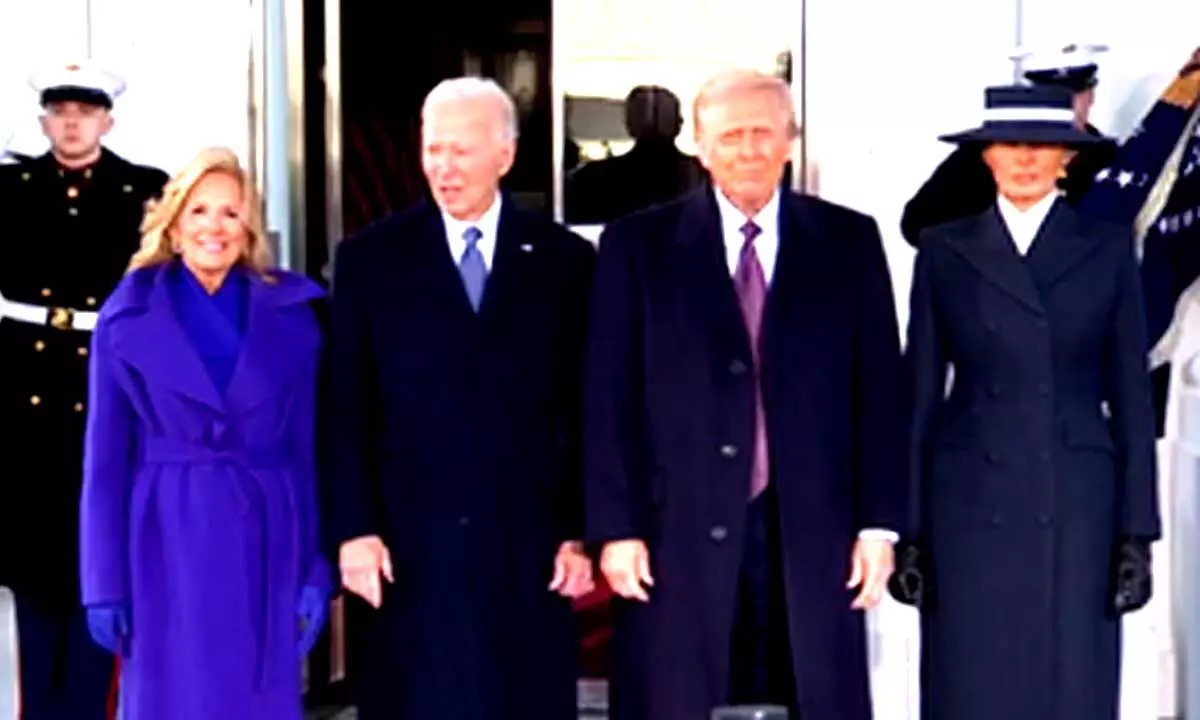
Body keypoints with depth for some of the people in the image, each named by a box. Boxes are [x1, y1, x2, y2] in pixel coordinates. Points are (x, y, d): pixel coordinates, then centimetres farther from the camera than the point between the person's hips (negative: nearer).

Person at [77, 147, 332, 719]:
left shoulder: (292, 315, 3)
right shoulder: (129, 316, 0)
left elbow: (310, 448, 4)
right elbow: (105, 458, 0)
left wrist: (317, 570, 0)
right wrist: (105, 581, -4)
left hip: (265, 548, 1)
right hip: (168, 548, -1)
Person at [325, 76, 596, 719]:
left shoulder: (565, 261, 6)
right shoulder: (369, 259, 5)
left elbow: (586, 413, 6)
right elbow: (347, 412, 2)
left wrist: (580, 531, 0)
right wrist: (353, 528, -6)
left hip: (530, 546, 1)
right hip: (410, 547, -1)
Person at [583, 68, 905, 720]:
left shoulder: (849, 241, 9)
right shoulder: (637, 246, 5)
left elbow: (879, 388, 7)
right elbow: (611, 399, 2)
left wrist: (879, 521, 2)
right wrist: (616, 527, -4)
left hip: (813, 533, 1)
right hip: (680, 534, -1)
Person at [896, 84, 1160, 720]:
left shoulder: (1107, 249, 6)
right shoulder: (945, 251, 6)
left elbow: (1131, 396, 5)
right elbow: (920, 391, 6)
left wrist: (1137, 531, 0)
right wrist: (909, 529, 1)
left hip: (1076, 507, 0)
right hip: (972, 507, 0)